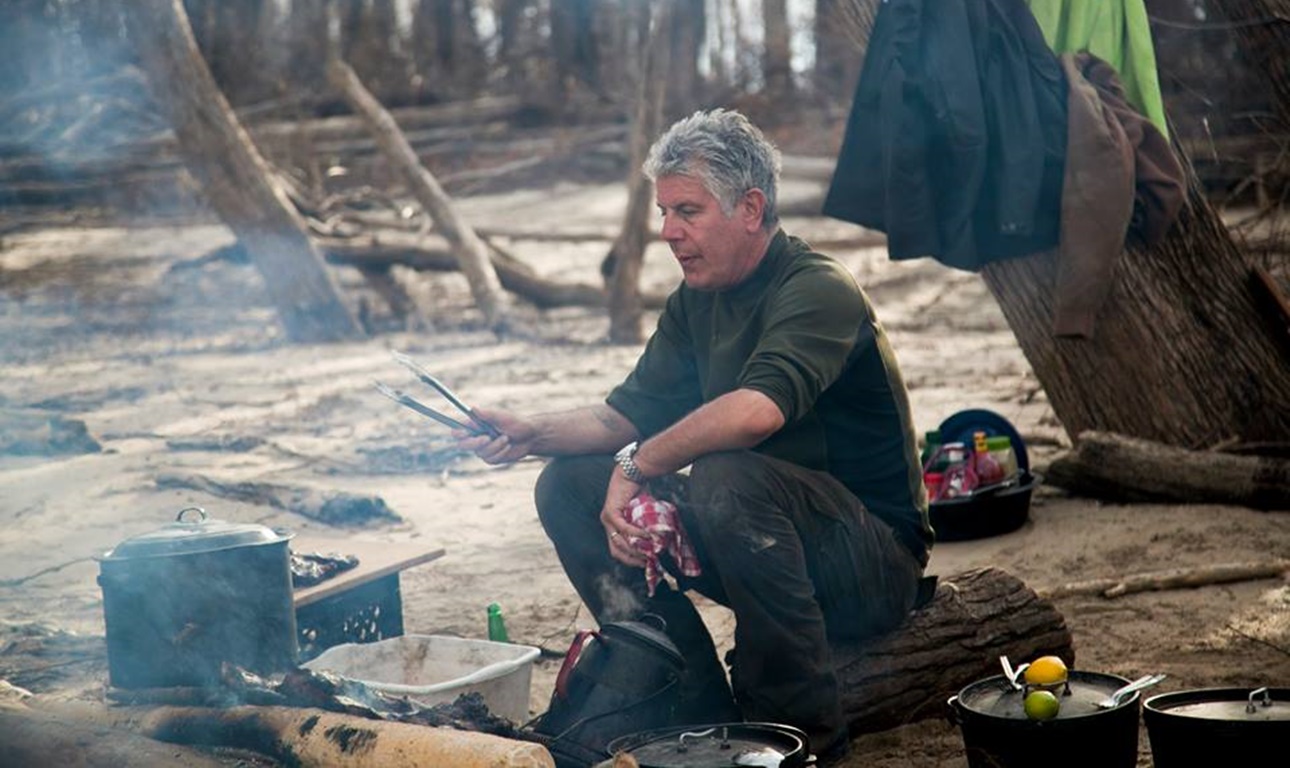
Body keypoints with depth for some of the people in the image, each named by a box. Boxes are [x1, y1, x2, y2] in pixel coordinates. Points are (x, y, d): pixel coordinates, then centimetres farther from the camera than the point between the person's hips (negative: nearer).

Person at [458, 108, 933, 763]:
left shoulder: (819, 291, -20)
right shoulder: (695, 302, 8)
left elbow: (758, 411, -38)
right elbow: (630, 412, 8)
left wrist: (637, 467, -27)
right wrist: (532, 434, -10)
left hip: (873, 561, -8)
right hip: (767, 539, 9)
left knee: (726, 480, -37)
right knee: (569, 486, 0)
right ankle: (697, 708, -1)